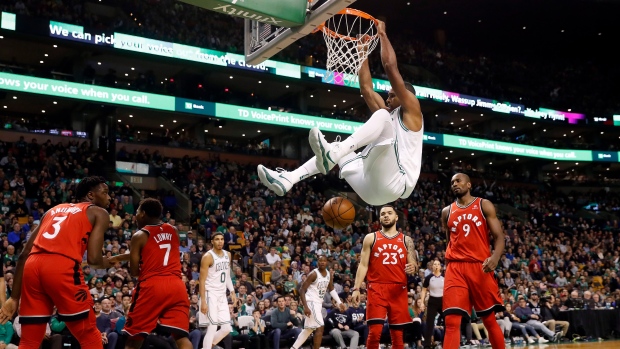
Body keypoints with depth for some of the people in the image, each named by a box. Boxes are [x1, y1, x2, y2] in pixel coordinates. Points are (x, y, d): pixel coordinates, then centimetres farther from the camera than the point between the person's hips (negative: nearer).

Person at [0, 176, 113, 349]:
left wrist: (14, 297, 25)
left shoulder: (54, 210, 31)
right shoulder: (99, 213, 15)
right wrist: (107, 263, 24)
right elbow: (93, 259, 0)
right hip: (62, 267, -6)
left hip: (33, 266, 6)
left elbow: (24, 255, 24)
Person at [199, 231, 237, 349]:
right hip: (211, 294, -7)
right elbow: (202, 280, -14)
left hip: (222, 295, 7)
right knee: (212, 327, -10)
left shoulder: (228, 255, 9)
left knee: (227, 328, 6)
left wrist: (232, 292, 9)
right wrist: (203, 301, -19)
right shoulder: (208, 257, -12)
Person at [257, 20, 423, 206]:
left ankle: (333, 153, -42)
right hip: (373, 188, 9)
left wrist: (382, 33, 12)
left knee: (382, 115, -21)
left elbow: (391, 67, 4)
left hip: (395, 183, -9)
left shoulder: (411, 111, 11)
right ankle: (287, 180, -3)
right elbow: (366, 89, 33)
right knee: (336, 149, 19)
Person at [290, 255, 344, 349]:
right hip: (311, 302, -8)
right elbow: (302, 290, -18)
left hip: (318, 303, 8)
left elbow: (331, 289, 19)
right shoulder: (314, 274, -17)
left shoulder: (329, 274, 5)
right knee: (320, 327, -16)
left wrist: (339, 302, 9)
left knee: (309, 329, 15)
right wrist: (305, 306, -25)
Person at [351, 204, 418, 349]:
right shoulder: (371, 238, 8)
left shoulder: (406, 240, 11)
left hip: (398, 290, 2)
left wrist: (413, 269, -16)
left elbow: (414, 265, 9)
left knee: (397, 333, 4)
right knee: (374, 331, -12)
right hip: (377, 289, -2)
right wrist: (356, 288, -3)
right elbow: (363, 265, 6)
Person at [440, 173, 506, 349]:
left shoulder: (484, 205, 5)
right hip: (455, 269, 2)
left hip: (480, 267, -2)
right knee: (451, 322, -10)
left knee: (490, 319, 7)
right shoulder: (447, 211, 15)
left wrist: (495, 257, -21)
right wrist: (448, 263, 12)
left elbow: (499, 237, -2)